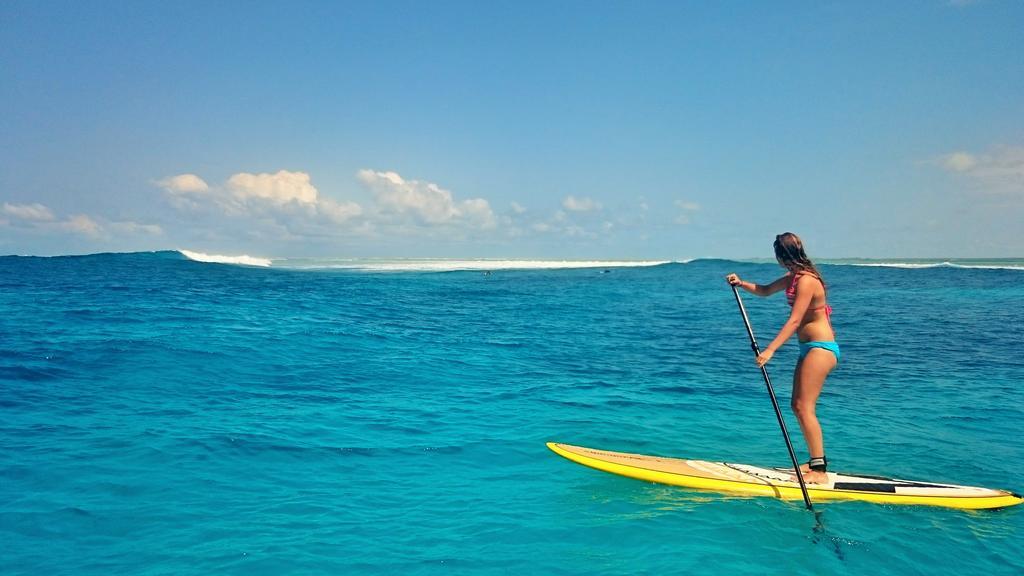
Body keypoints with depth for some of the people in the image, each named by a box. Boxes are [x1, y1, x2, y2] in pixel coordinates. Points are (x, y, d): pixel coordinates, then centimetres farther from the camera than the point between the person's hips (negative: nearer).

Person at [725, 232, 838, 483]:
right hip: (810, 348, 10)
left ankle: (819, 470, -8)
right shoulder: (794, 277, 12)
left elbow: (794, 321, -25)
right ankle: (816, 461, 20)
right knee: (797, 406, 11)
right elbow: (765, 291, 25)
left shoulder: (806, 280, -19)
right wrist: (741, 283, 8)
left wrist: (770, 350, -29)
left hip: (820, 348, -10)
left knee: (804, 407, -12)